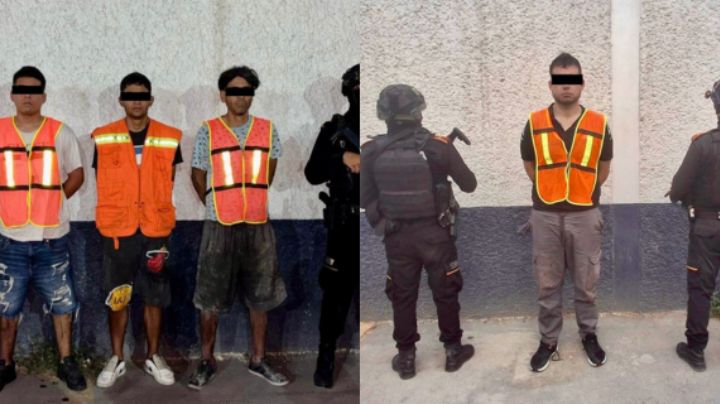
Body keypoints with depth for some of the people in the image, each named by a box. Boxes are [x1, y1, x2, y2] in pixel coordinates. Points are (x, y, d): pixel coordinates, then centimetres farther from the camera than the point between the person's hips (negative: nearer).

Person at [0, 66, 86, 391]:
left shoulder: (61, 133, 1)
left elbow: (76, 175, 9)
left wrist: (50, 201, 1)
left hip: (53, 238, 0)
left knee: (62, 304, 7)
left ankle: (66, 363, 21)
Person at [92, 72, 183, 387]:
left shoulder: (169, 138, 2)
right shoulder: (103, 138, 2)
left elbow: (167, 185, 7)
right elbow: (102, 185, 6)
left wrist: (157, 216, 3)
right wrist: (116, 216, 1)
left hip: (155, 230, 0)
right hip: (117, 230, 0)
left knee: (154, 297, 7)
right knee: (116, 298, 6)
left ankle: (153, 357, 22)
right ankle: (117, 359, 21)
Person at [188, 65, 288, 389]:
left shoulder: (267, 130, 3)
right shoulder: (207, 132, -2)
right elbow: (198, 177, 7)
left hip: (258, 225, 2)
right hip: (219, 227, -2)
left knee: (260, 298, 10)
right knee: (210, 300, 3)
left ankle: (258, 360, 23)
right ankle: (207, 361, 19)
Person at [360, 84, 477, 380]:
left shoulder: (371, 152, -10)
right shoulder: (438, 146, -15)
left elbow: (364, 199, -3)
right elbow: (469, 185, -3)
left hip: (396, 236, 2)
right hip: (434, 233, -1)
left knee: (402, 296, 15)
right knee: (445, 293, 15)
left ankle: (406, 358, 24)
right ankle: (453, 350, 28)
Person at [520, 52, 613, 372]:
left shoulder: (599, 125, -2)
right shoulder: (534, 123, -2)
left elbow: (602, 171, 11)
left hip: (585, 215, 0)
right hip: (545, 215, 0)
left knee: (586, 283, 11)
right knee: (547, 285, 9)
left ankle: (589, 336, 30)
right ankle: (548, 341, 22)